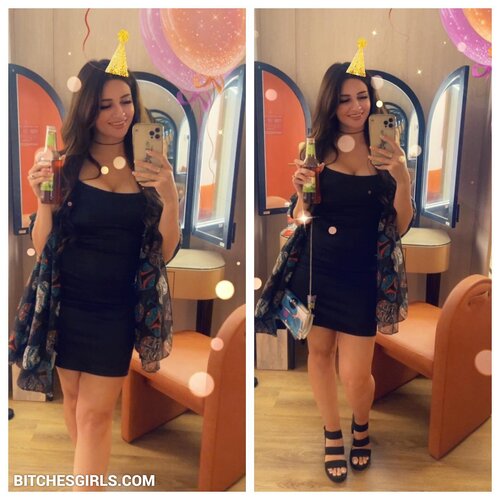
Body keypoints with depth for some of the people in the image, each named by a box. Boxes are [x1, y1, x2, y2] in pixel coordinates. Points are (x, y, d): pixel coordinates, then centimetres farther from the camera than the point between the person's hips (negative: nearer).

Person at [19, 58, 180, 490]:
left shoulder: (150, 166, -4)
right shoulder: (66, 164, -6)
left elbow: (164, 253, -7)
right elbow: (42, 248, -6)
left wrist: (170, 195, -22)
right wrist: (44, 199, -22)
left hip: (118, 309, -1)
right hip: (66, 303, 2)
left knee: (96, 414, 2)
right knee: (73, 400, 18)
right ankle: (91, 479, 42)